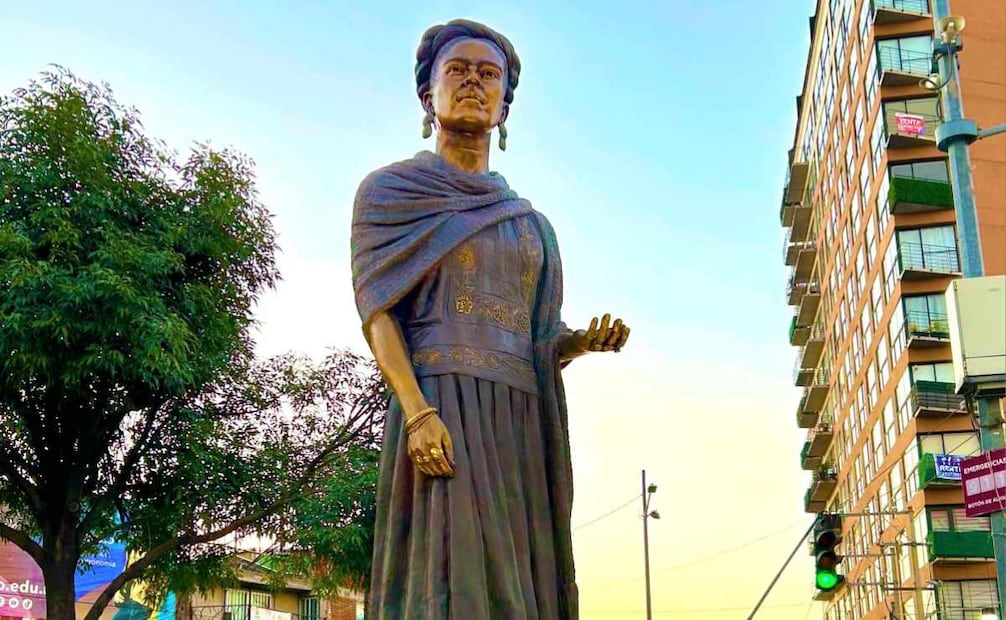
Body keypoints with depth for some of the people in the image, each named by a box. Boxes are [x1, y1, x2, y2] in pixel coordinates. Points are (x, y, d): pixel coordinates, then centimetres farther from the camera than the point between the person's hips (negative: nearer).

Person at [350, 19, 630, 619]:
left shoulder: (530, 223, 25)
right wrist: (417, 411, -18)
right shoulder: (390, 190, 10)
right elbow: (375, 309, -2)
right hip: (441, 409, -5)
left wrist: (588, 341, -3)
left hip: (523, 425, 5)